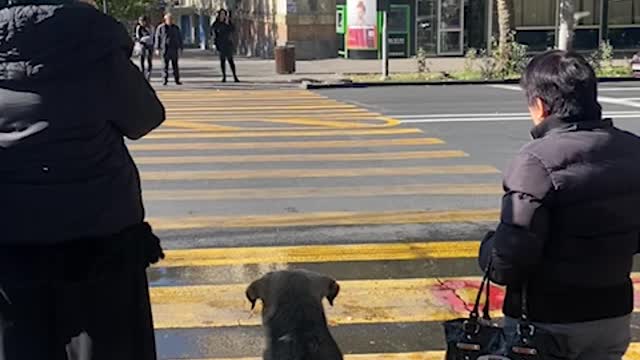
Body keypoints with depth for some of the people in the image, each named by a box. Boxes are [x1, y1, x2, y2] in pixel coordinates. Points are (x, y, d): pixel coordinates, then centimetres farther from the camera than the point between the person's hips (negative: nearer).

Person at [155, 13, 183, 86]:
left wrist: (180, 48, 4)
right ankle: (165, 80, 4)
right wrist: (157, 48, -3)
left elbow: (180, 38, 11)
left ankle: (177, 80, 7)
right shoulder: (161, 28, 2)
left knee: (175, 65, 3)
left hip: (174, 49, 2)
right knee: (165, 65, -1)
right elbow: (157, 38, 2)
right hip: (165, 49, -2)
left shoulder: (176, 28, 10)